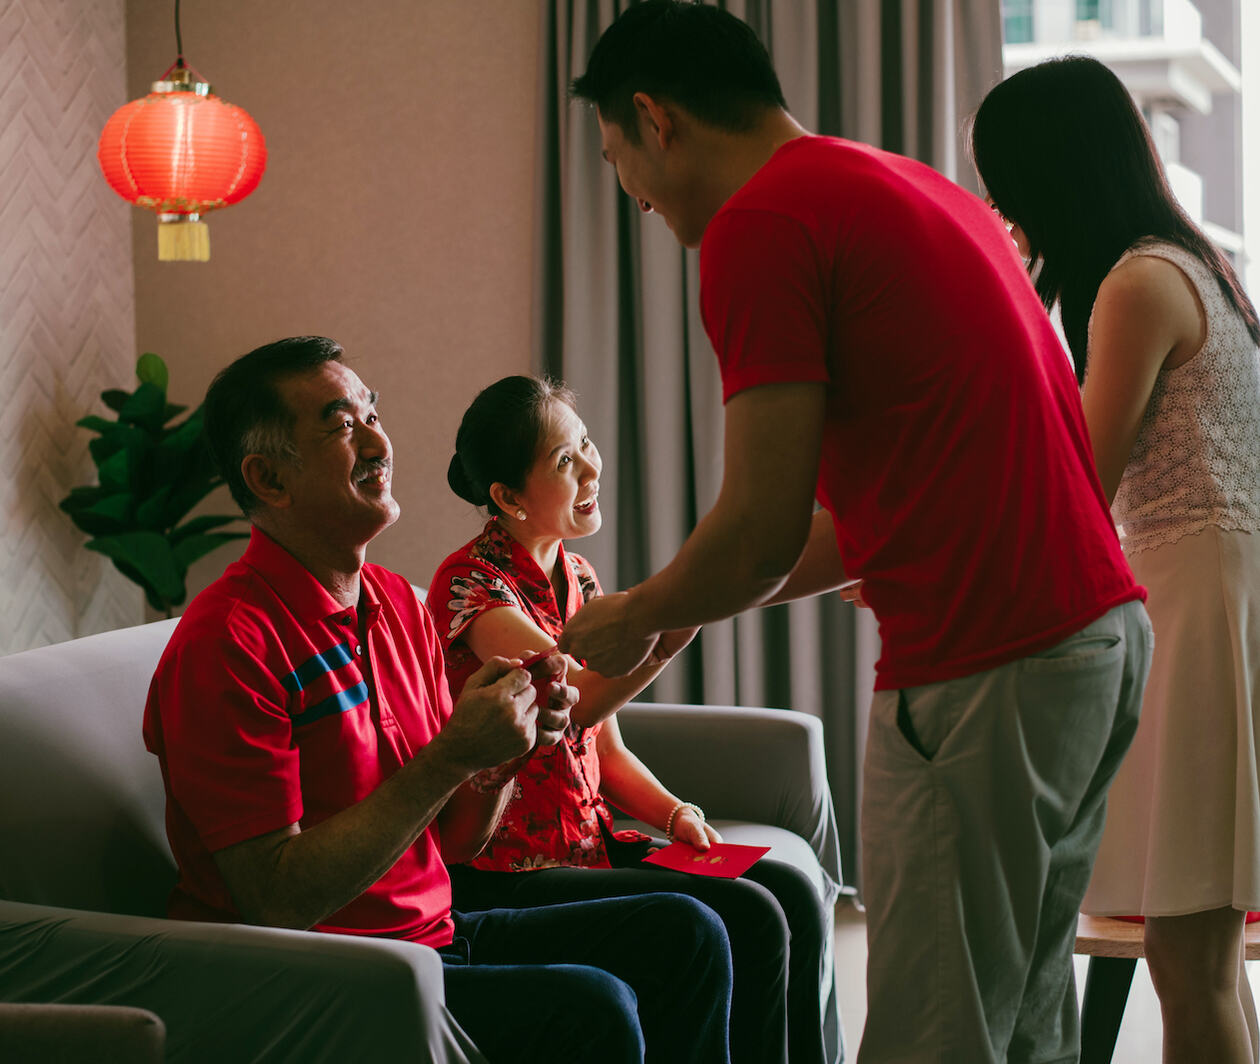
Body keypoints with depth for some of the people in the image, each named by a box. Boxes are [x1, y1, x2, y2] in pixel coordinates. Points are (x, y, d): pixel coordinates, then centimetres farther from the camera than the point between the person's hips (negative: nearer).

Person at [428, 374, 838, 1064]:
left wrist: (675, 815, -1)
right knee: (749, 921, -21)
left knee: (796, 895, -8)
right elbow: (576, 701, -31)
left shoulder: (578, 578, 13)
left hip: (590, 844, 8)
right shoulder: (469, 582, -13)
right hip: (511, 871, -8)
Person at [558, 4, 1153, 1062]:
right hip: (1108, 625, 10)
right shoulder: (919, 185, 19)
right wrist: (696, 597, 26)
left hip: (984, 670, -9)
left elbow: (764, 528, -13)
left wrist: (634, 617, 7)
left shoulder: (759, 227, -10)